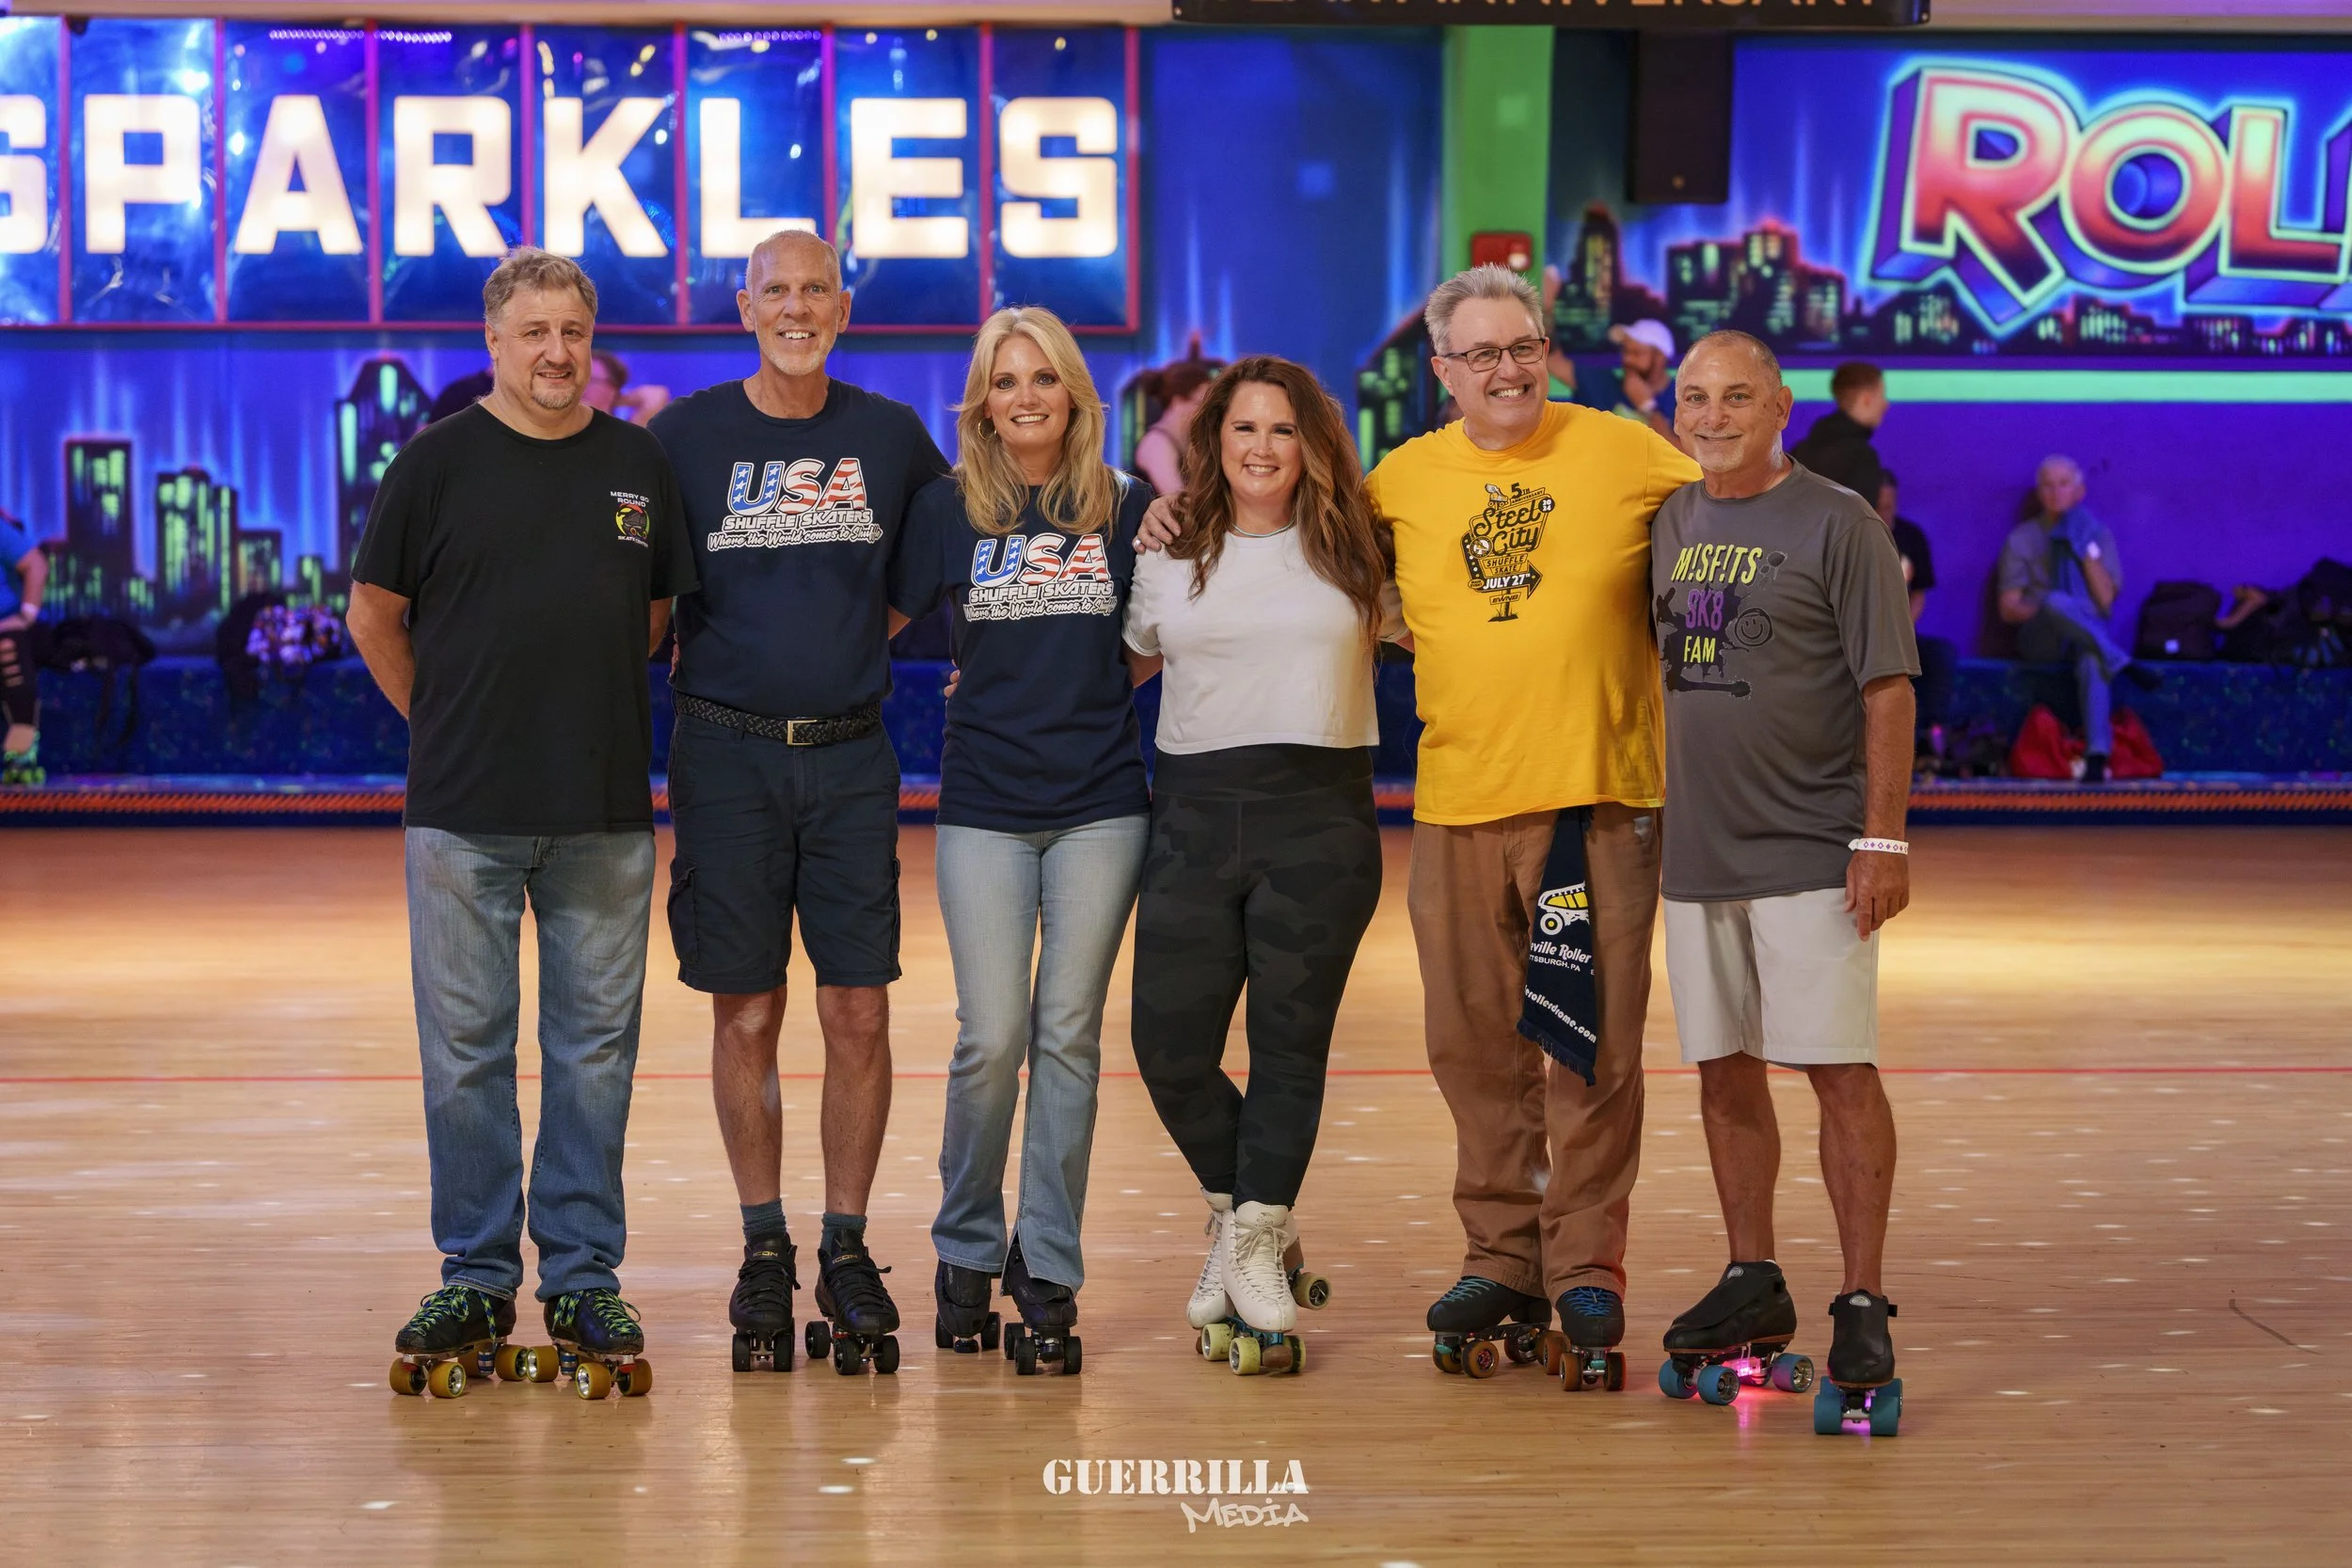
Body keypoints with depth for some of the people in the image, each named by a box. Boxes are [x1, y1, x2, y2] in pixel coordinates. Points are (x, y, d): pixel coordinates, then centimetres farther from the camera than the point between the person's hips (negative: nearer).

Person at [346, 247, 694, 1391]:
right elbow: (374, 612, 7)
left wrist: (598, 713, 12)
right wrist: (448, 723, 6)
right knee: (466, 1049, 3)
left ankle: (582, 1276, 15)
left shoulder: (637, 463, 7)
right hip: (464, 814, -2)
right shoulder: (439, 461, 0)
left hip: (607, 812, 2)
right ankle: (475, 1276, 13)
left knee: (595, 1047, 6)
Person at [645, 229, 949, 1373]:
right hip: (727, 753, -1)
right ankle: (763, 1249, 15)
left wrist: (868, 632, 9)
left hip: (850, 754, 1)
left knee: (859, 1011, -1)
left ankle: (846, 1249, 11)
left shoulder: (890, 437, 6)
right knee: (747, 1013, 3)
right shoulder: (686, 436, 1)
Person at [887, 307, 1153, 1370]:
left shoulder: (1125, 506, 5)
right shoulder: (950, 505, 3)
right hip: (984, 802, -1)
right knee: (992, 1038, -5)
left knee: (1068, 1035, 2)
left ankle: (1049, 1270, 11)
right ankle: (966, 1250, 15)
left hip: (1099, 803, 1)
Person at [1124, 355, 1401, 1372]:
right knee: (1170, 1045, -2)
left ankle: (1256, 1245, 14)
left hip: (1319, 818, -1)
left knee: (1291, 1040, 0)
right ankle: (1240, 1213, 23)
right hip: (1195, 816, 1)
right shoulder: (1167, 560, 10)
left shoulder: (1359, 553, 6)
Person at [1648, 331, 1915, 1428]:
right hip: (1696, 847, 6)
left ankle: (1863, 1301, -1)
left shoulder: (1837, 524, -7)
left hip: (1811, 851, -6)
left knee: (1838, 1068, -7)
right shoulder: (1670, 524, 11)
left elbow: (1888, 688, -10)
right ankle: (1752, 1284, 24)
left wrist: (1884, 839, -16)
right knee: (1725, 1069, 11)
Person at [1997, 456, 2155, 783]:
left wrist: (2087, 550, -6)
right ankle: (2125, 666, -33)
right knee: (2057, 600, -38)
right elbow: (2008, 609, 3)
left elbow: (2106, 600, 1)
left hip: (2088, 636, 0)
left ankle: (2097, 756, -52)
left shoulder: (2099, 535, 12)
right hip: (2041, 640, 0)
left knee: (2093, 660, -40)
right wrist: (2047, 611, -17)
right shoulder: (2020, 540, 8)